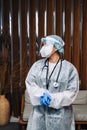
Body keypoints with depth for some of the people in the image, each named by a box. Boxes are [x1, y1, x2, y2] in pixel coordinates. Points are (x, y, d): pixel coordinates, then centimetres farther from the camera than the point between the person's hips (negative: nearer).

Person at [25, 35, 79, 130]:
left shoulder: (69, 68, -3)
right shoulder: (37, 65, 7)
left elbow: (72, 91, -7)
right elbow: (29, 83, -1)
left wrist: (53, 99, -16)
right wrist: (41, 95, -18)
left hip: (60, 114, -2)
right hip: (39, 112, 3)